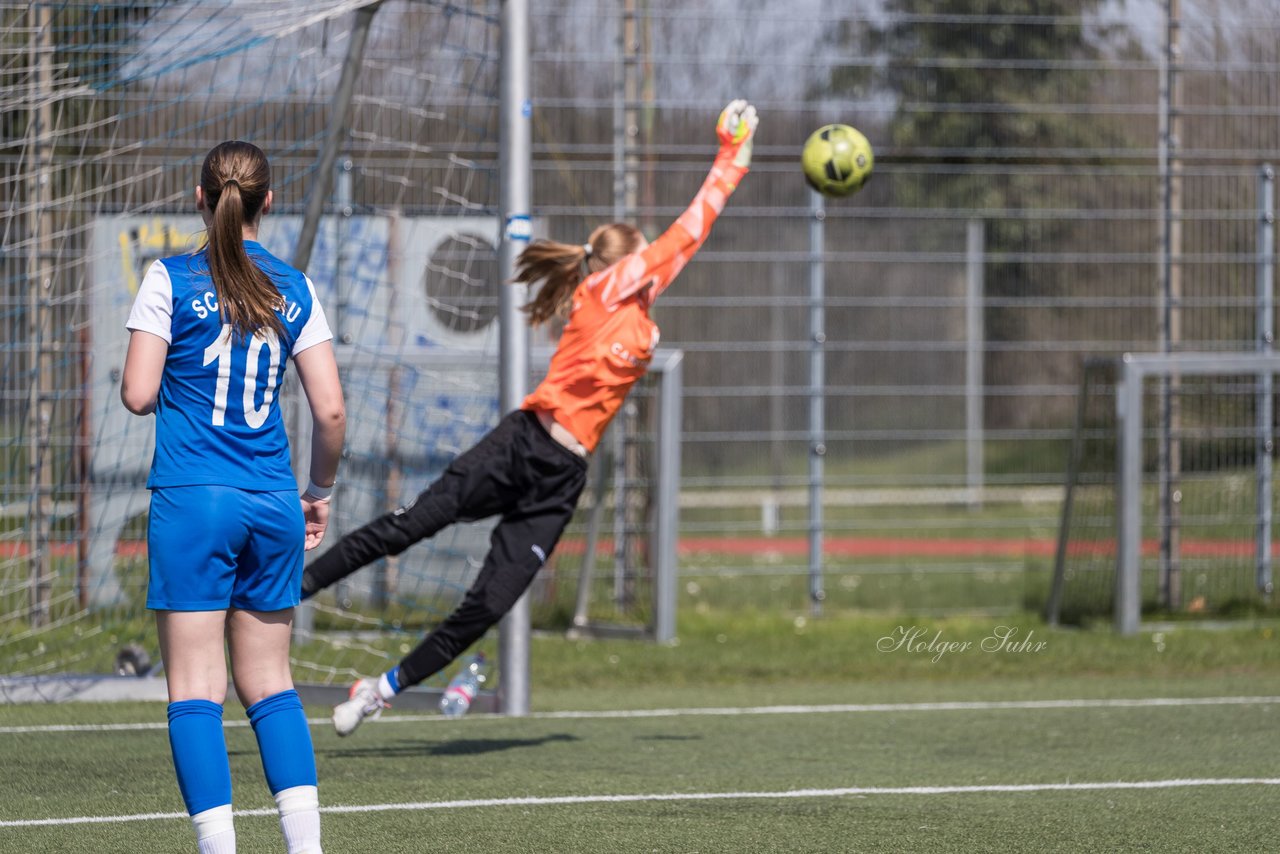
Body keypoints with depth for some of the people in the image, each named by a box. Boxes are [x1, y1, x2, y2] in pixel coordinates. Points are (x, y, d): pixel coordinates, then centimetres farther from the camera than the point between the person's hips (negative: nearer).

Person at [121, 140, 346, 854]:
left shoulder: (171, 280, -3)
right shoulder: (294, 289, 6)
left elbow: (138, 395, -7)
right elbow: (331, 410, 3)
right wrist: (320, 492, 17)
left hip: (193, 499, -4)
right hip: (273, 501, 4)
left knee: (196, 686, -2)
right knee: (269, 679, 13)